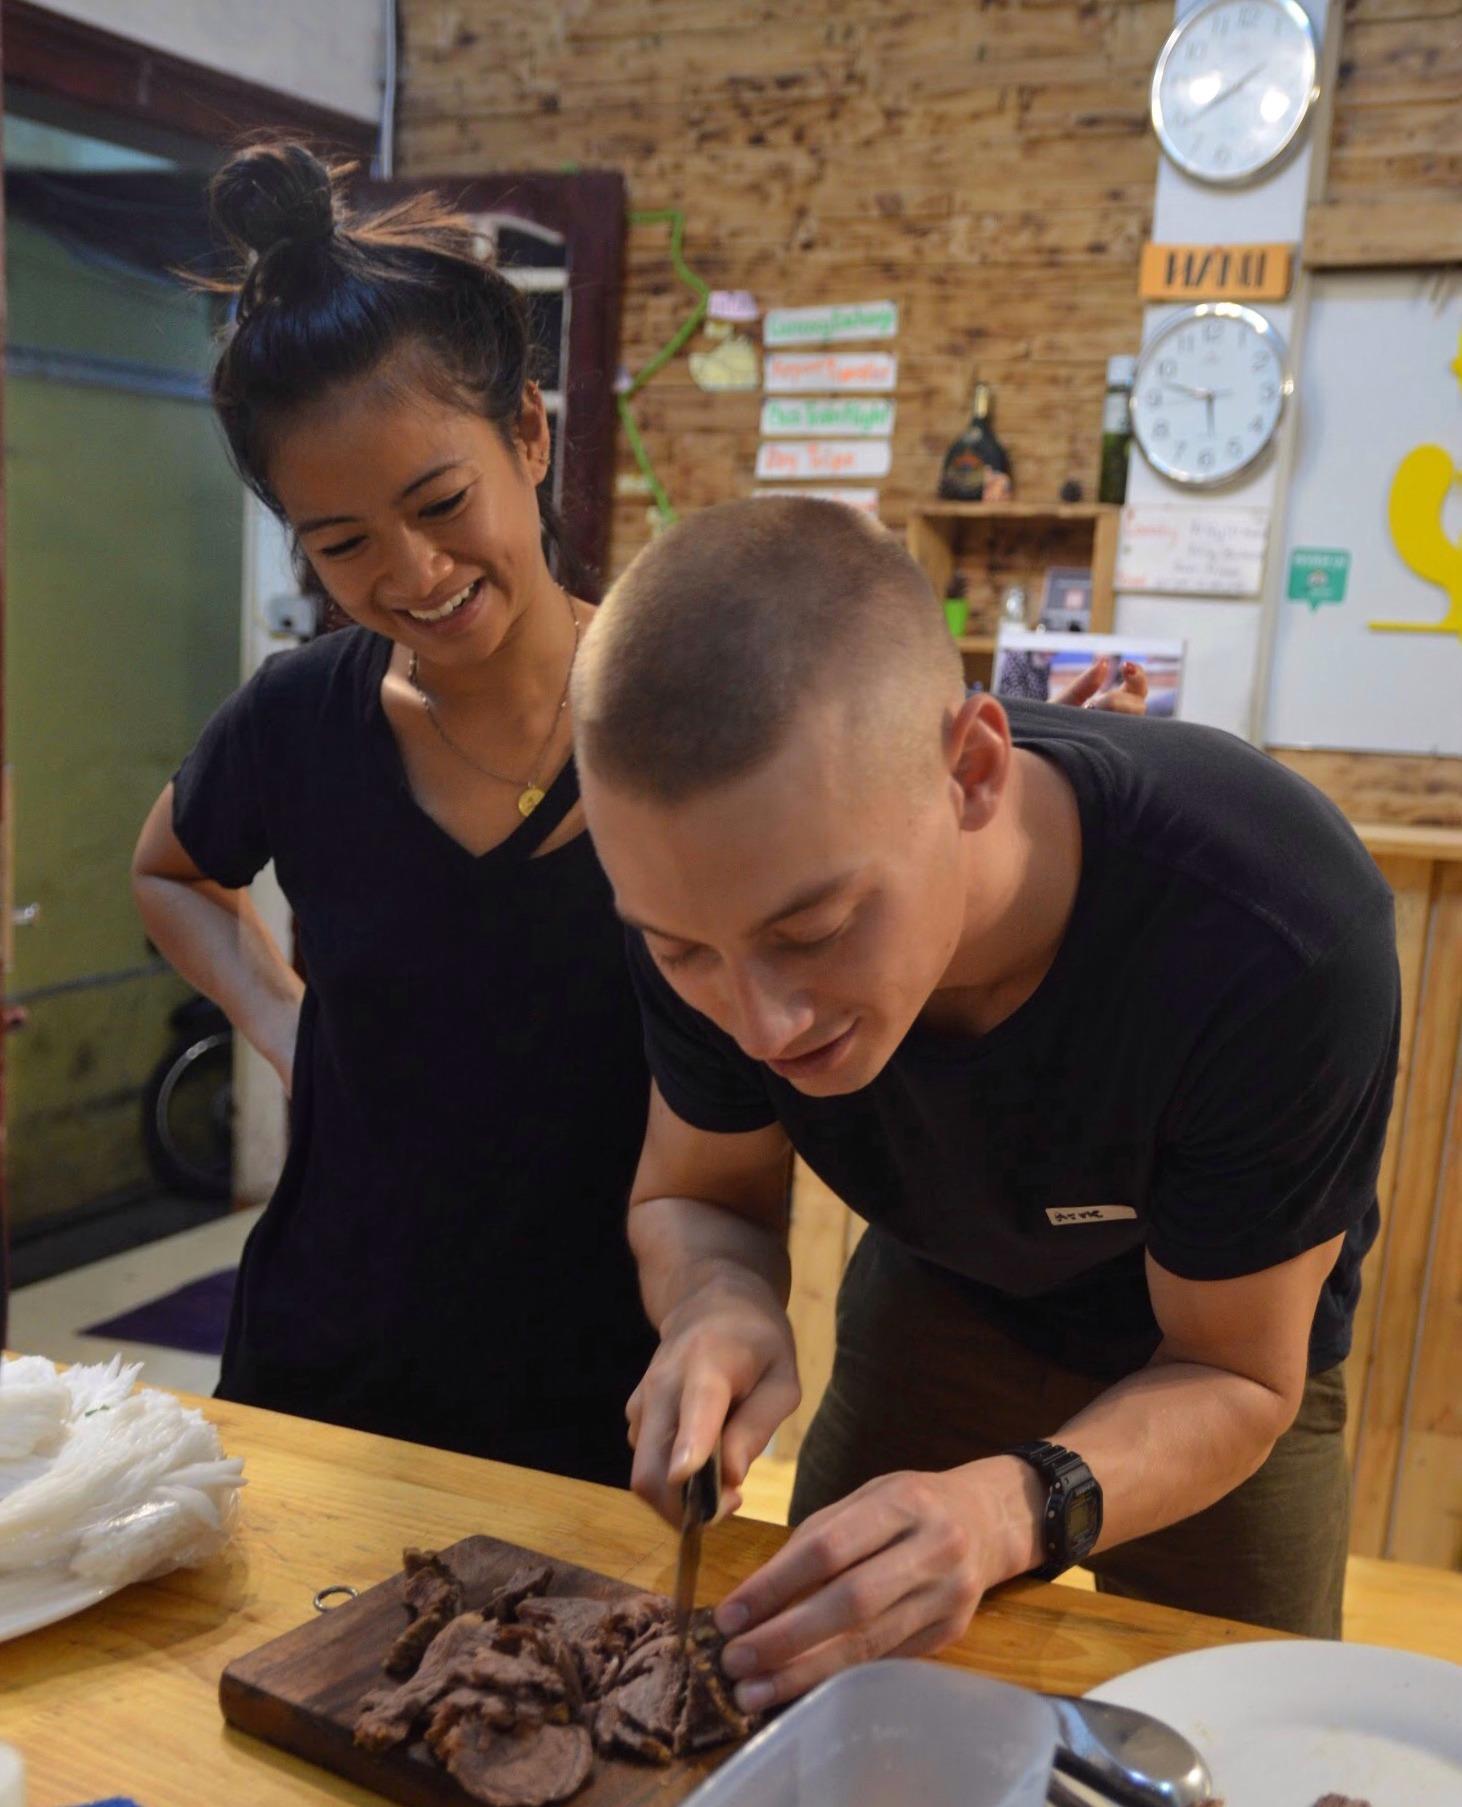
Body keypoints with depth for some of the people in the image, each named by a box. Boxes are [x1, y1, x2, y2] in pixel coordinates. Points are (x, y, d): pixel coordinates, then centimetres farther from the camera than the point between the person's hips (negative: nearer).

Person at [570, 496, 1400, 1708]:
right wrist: (722, 1306, -34)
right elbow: (695, 1196, -11)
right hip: (940, 1307, 3)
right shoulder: (723, 890, -30)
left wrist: (1011, 1506, -45)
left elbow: (1229, 1379, -26)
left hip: (1217, 1340, -2)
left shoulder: (1278, 937, -41)